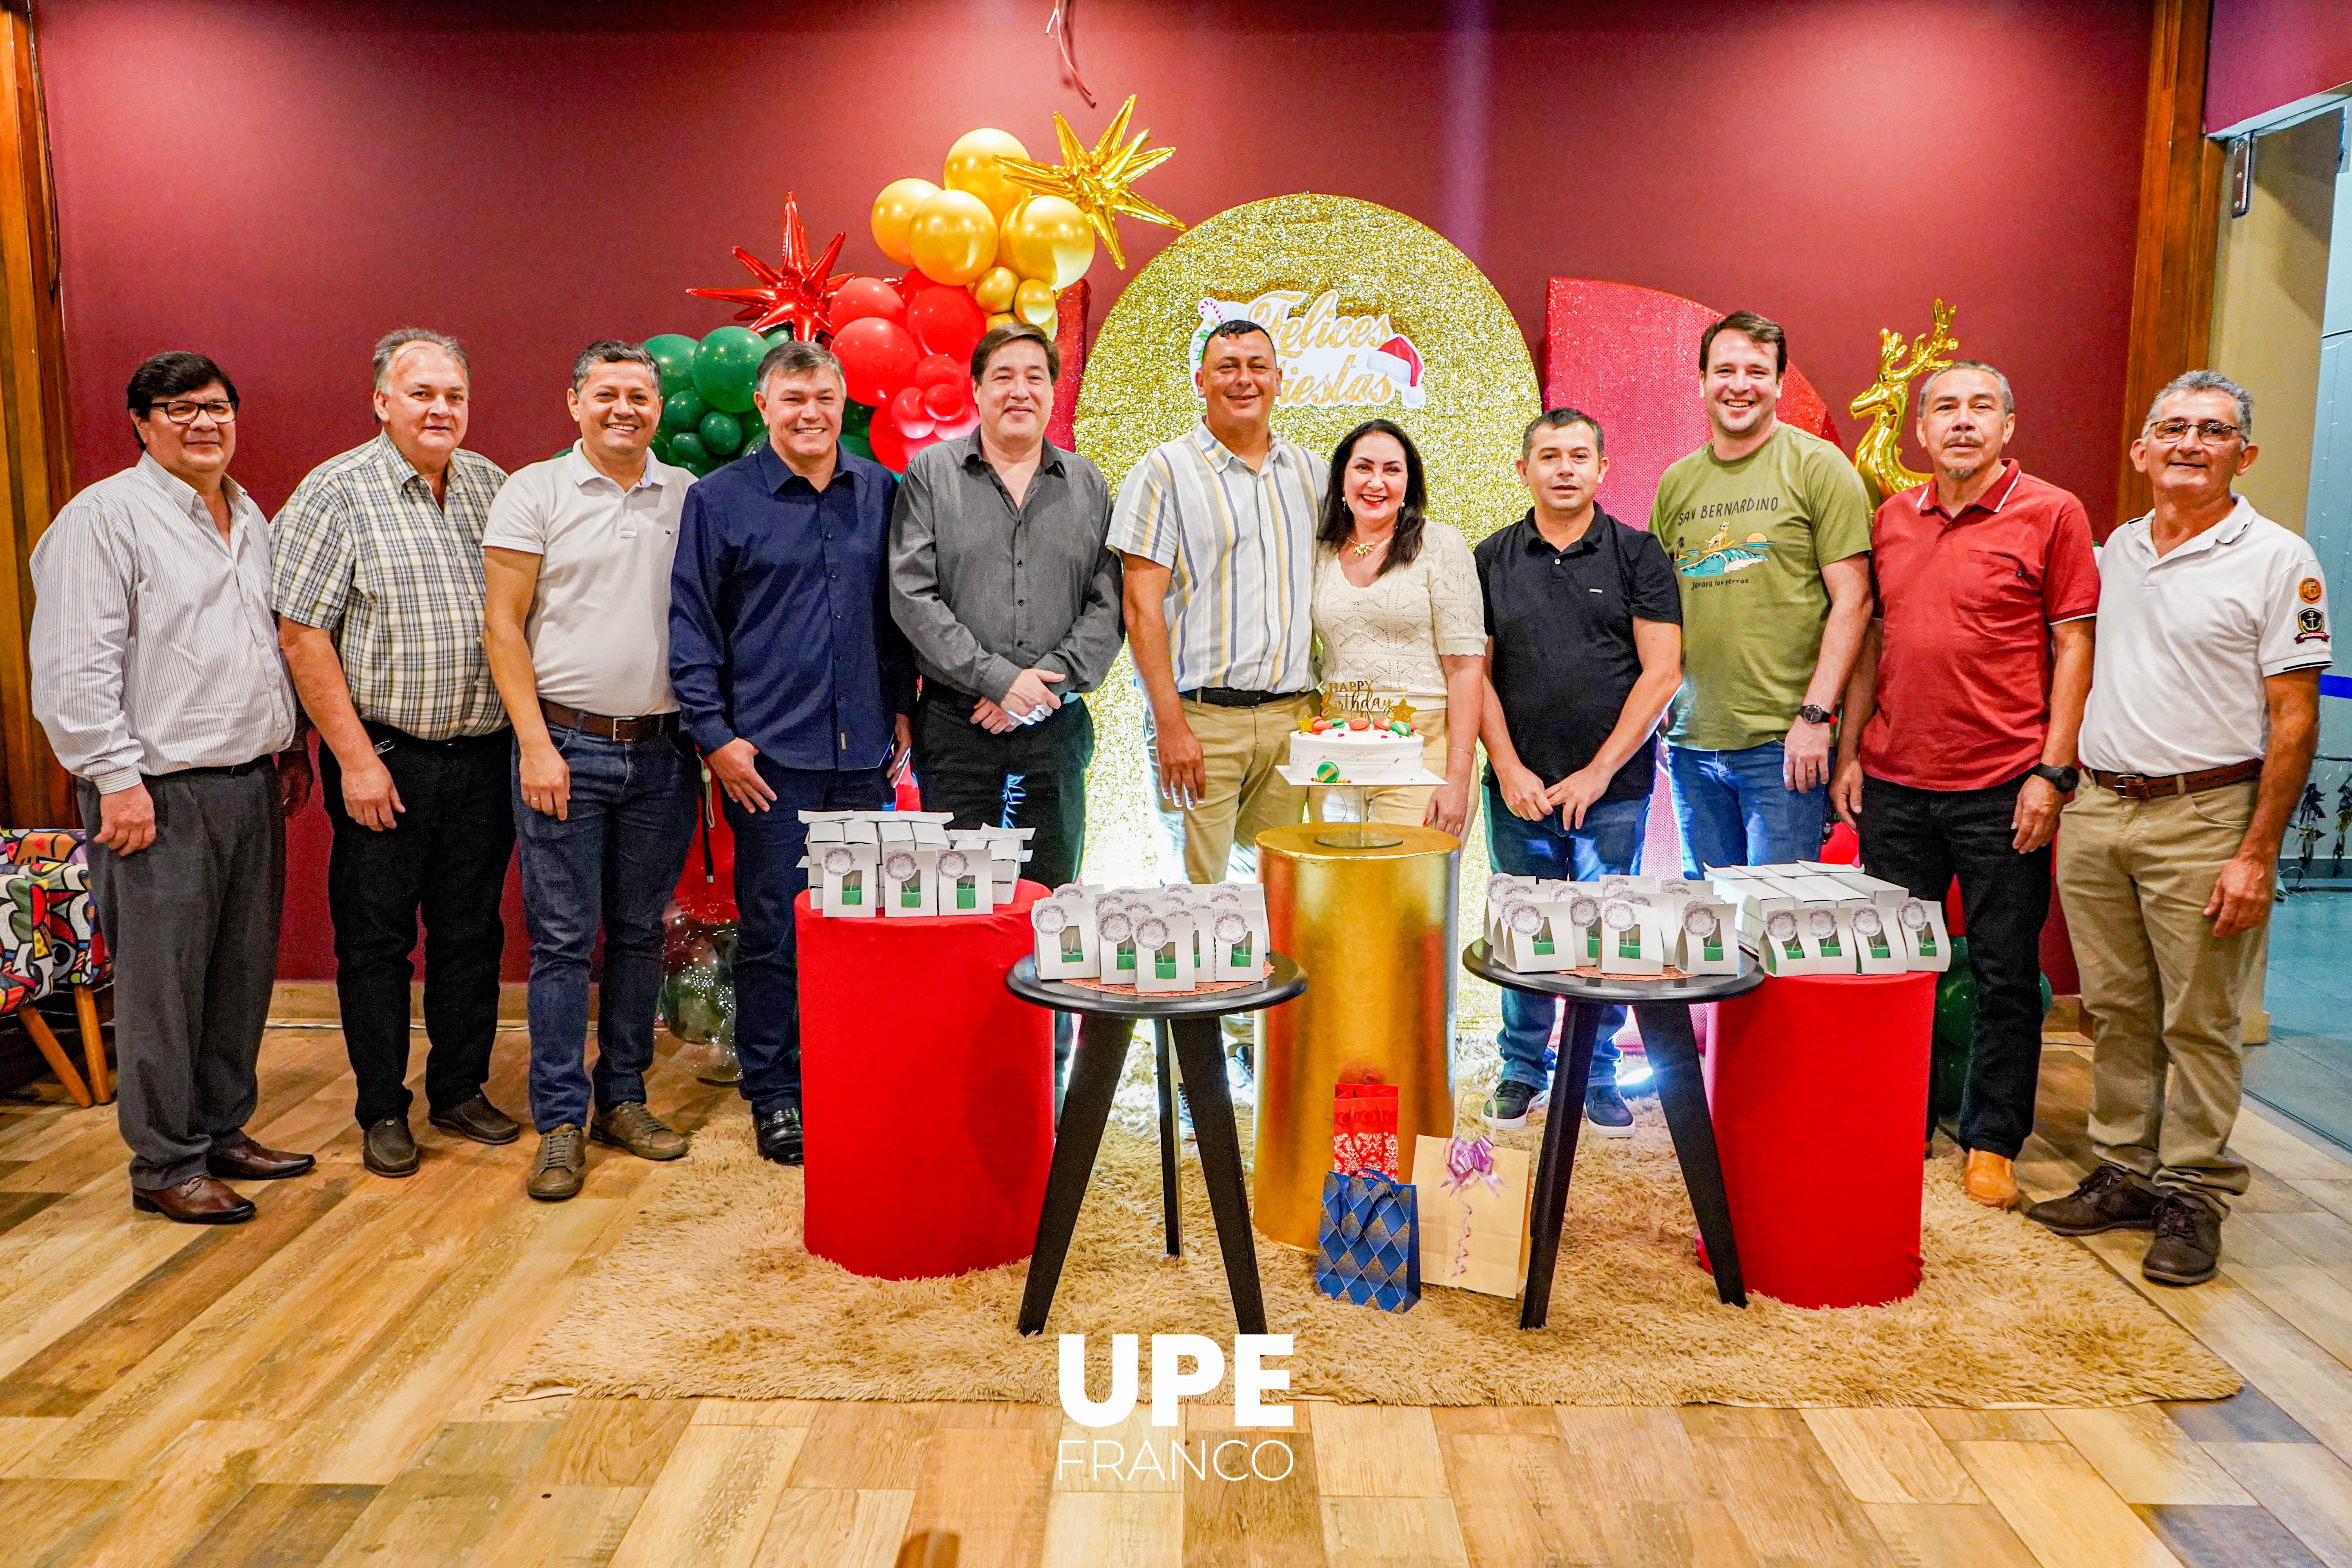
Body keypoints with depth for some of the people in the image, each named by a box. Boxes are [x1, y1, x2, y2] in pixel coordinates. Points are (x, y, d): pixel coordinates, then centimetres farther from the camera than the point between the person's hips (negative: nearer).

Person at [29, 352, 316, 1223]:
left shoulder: (250, 516, 16)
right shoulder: (104, 515, -7)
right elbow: (75, 667, -13)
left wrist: (292, 744, 21)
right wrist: (117, 777, -17)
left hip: (251, 783, 7)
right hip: (162, 791, -7)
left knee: (243, 972, 13)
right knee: (163, 983, -1)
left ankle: (223, 1132, 27)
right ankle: (167, 1166, 10)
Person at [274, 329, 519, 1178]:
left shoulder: (490, 485, 8)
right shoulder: (338, 492, -6)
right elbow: (301, 634, -10)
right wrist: (355, 757, -13)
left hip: (483, 755, 4)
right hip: (384, 759, -4)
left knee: (472, 930, 12)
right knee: (376, 938, 6)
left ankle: (461, 1090, 26)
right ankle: (383, 1110, 19)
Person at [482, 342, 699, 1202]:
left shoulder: (687, 497, 8)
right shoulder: (534, 493, 0)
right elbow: (503, 625, -2)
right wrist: (535, 743, -10)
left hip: (662, 750, 3)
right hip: (567, 742, -3)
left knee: (640, 933, 10)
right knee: (562, 937, 0)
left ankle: (623, 1099, 22)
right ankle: (560, 1123, 8)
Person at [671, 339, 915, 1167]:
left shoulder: (881, 492, 10)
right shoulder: (718, 499, 1)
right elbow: (690, 627, 0)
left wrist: (902, 710, 11)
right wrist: (715, 735, -6)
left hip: (864, 754, 3)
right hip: (770, 754, -3)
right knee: (773, 928, 2)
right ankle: (774, 1092, 16)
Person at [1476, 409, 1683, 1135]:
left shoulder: (1638, 554, 2)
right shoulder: (1493, 559, 8)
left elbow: (1662, 672, -3)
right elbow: (1476, 673, 6)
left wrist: (1598, 772, -9)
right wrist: (1510, 769, -5)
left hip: (1615, 788, -1)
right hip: (1519, 790, 2)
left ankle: (1598, 1076, 20)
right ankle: (1524, 1070, 23)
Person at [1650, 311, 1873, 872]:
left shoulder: (1818, 467, -2)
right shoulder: (1675, 483, 12)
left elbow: (1852, 599, -7)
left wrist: (1815, 715, -14)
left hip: (1784, 742, -5)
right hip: (1692, 742, 5)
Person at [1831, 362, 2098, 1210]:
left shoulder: (2052, 514, -3)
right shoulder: (1891, 519, 10)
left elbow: (2074, 646, -5)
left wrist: (2054, 771, -10)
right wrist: (1849, 751, 9)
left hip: (2001, 788, -4)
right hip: (1894, 784, 4)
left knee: (2006, 975, 6)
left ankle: (1992, 1141, 20)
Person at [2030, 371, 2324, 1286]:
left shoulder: (2277, 559, -4)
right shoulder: (2115, 550, 12)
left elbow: (2294, 720, -7)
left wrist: (2258, 855, -13)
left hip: (2203, 818, -5)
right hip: (2095, 811, 5)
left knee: (2199, 1021, 1)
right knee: (2116, 1011, 11)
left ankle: (2194, 1195, 13)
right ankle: (2124, 1175, 22)